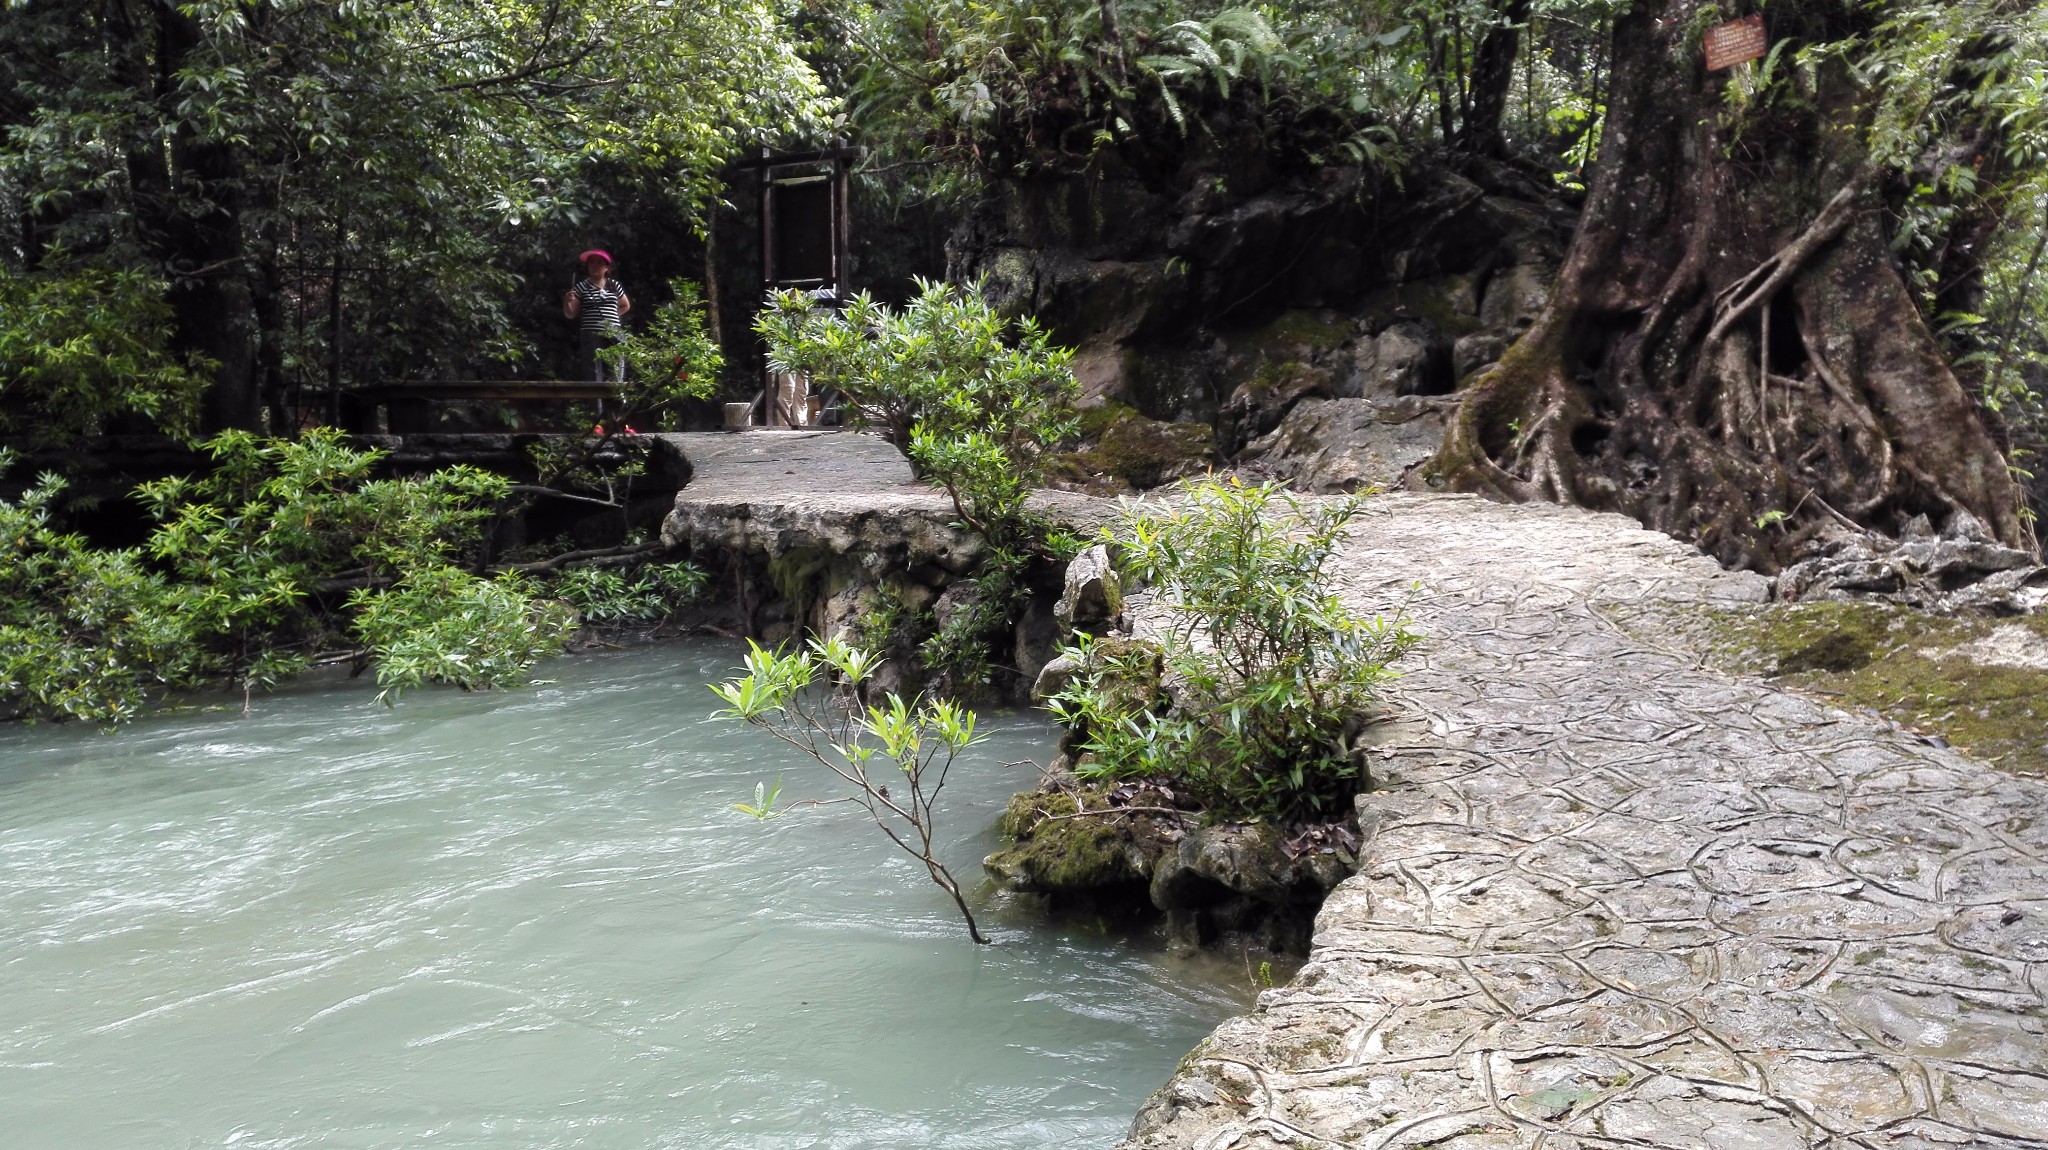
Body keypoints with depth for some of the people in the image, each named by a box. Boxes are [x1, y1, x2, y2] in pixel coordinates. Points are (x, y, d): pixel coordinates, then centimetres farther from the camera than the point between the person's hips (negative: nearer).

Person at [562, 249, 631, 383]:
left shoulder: (614, 286, 13)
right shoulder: (581, 287, 4)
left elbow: (625, 306, 28)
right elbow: (570, 314, 2)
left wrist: (611, 316, 15)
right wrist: (567, 301, -18)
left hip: (613, 335, 3)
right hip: (591, 336, -3)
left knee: (615, 377, -2)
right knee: (594, 377, -8)